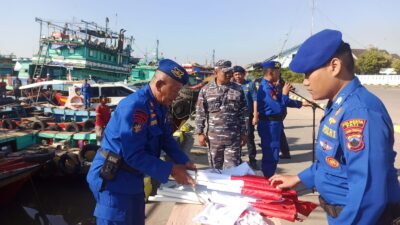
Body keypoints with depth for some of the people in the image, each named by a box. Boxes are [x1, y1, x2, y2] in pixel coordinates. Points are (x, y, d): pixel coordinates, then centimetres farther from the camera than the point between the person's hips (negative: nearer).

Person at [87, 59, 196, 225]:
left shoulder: (159, 106, 4)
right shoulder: (134, 106, -27)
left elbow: (166, 138, 11)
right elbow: (134, 155, -29)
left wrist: (184, 162, -1)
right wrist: (171, 170, -25)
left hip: (132, 179, 9)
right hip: (113, 179, -9)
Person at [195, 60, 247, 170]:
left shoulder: (238, 89, 3)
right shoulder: (206, 90, -1)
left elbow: (243, 113, 5)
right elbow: (200, 113, 1)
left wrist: (243, 133, 4)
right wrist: (200, 133, -3)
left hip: (233, 137, 0)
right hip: (213, 137, 0)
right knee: (216, 167, 14)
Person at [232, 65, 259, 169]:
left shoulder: (250, 84, -1)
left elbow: (255, 100, -4)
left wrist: (255, 116, -9)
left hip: (248, 116, -2)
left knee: (249, 139, 4)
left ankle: (252, 161, 16)